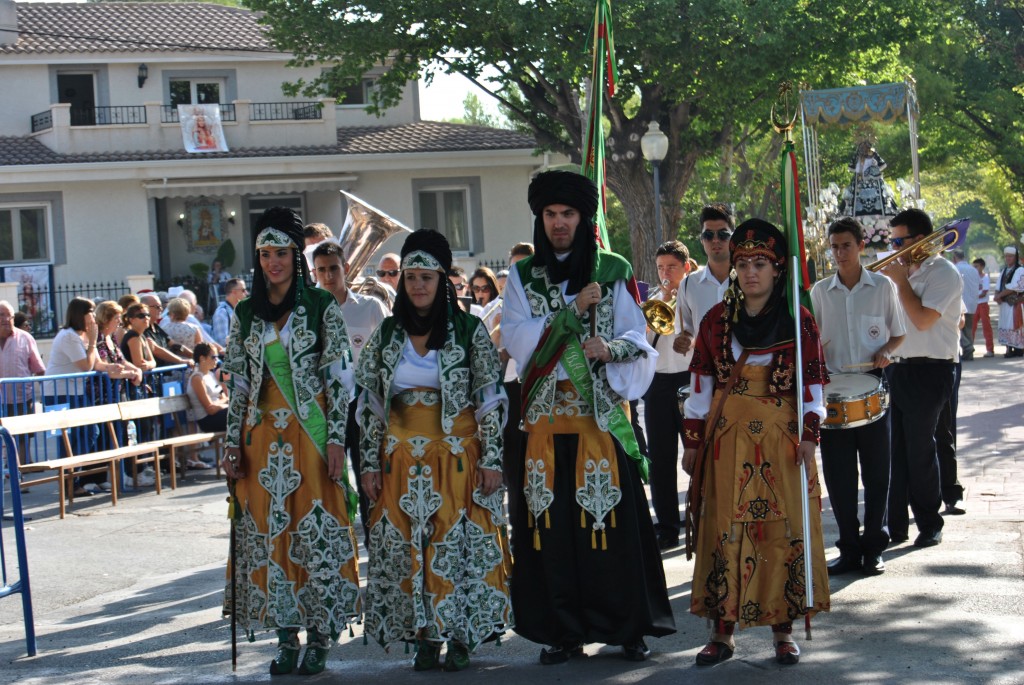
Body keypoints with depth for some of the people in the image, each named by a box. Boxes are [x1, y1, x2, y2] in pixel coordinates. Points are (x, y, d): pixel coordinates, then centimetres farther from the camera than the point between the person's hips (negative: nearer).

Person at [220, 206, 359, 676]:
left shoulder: (322, 307, -1)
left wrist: (336, 438, -10)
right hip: (263, 434, 4)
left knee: (315, 528, -3)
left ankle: (319, 636, 6)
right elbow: (238, 382, 12)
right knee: (268, 530, 2)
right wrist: (232, 442, 6)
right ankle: (286, 636, 10)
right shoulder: (246, 313, 9)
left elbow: (338, 377, -3)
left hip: (310, 430, -3)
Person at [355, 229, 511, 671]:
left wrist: (491, 458, -8)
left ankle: (461, 636, 6)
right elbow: (371, 404, 8)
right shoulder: (387, 334, 6)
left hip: (457, 454, -3)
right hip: (403, 459, 3)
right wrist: (370, 462, 4)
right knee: (407, 546, 1)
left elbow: (490, 398, -2)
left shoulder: (469, 330, -2)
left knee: (460, 541, -3)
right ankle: (425, 637, 9)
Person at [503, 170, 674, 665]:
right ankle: (563, 631, 7)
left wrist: (610, 349, -18)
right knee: (553, 521, -1)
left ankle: (629, 626, 3)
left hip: (602, 413, -1)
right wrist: (574, 309, -8)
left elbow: (637, 337, 4)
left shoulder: (613, 272, 7)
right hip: (546, 416, 1)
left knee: (614, 516, -5)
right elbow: (515, 340, -2)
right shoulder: (523, 277, 11)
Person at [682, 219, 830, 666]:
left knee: (782, 527, -1)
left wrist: (808, 435, -8)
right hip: (727, 438, 2)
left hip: (780, 438, -1)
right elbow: (700, 384, 9)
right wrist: (693, 440, 6)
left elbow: (812, 384, 2)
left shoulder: (798, 321, 1)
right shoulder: (717, 320, 7)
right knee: (724, 528, 0)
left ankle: (783, 629, 9)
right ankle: (722, 631, 6)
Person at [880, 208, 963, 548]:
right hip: (901, 368, 8)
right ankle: (896, 525, 12)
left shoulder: (943, 273, -10)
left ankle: (930, 525, 9)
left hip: (929, 371, -8)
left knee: (920, 450, -3)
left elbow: (922, 319, -22)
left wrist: (900, 280, -13)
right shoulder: (908, 271, 15)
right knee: (897, 450, 7)